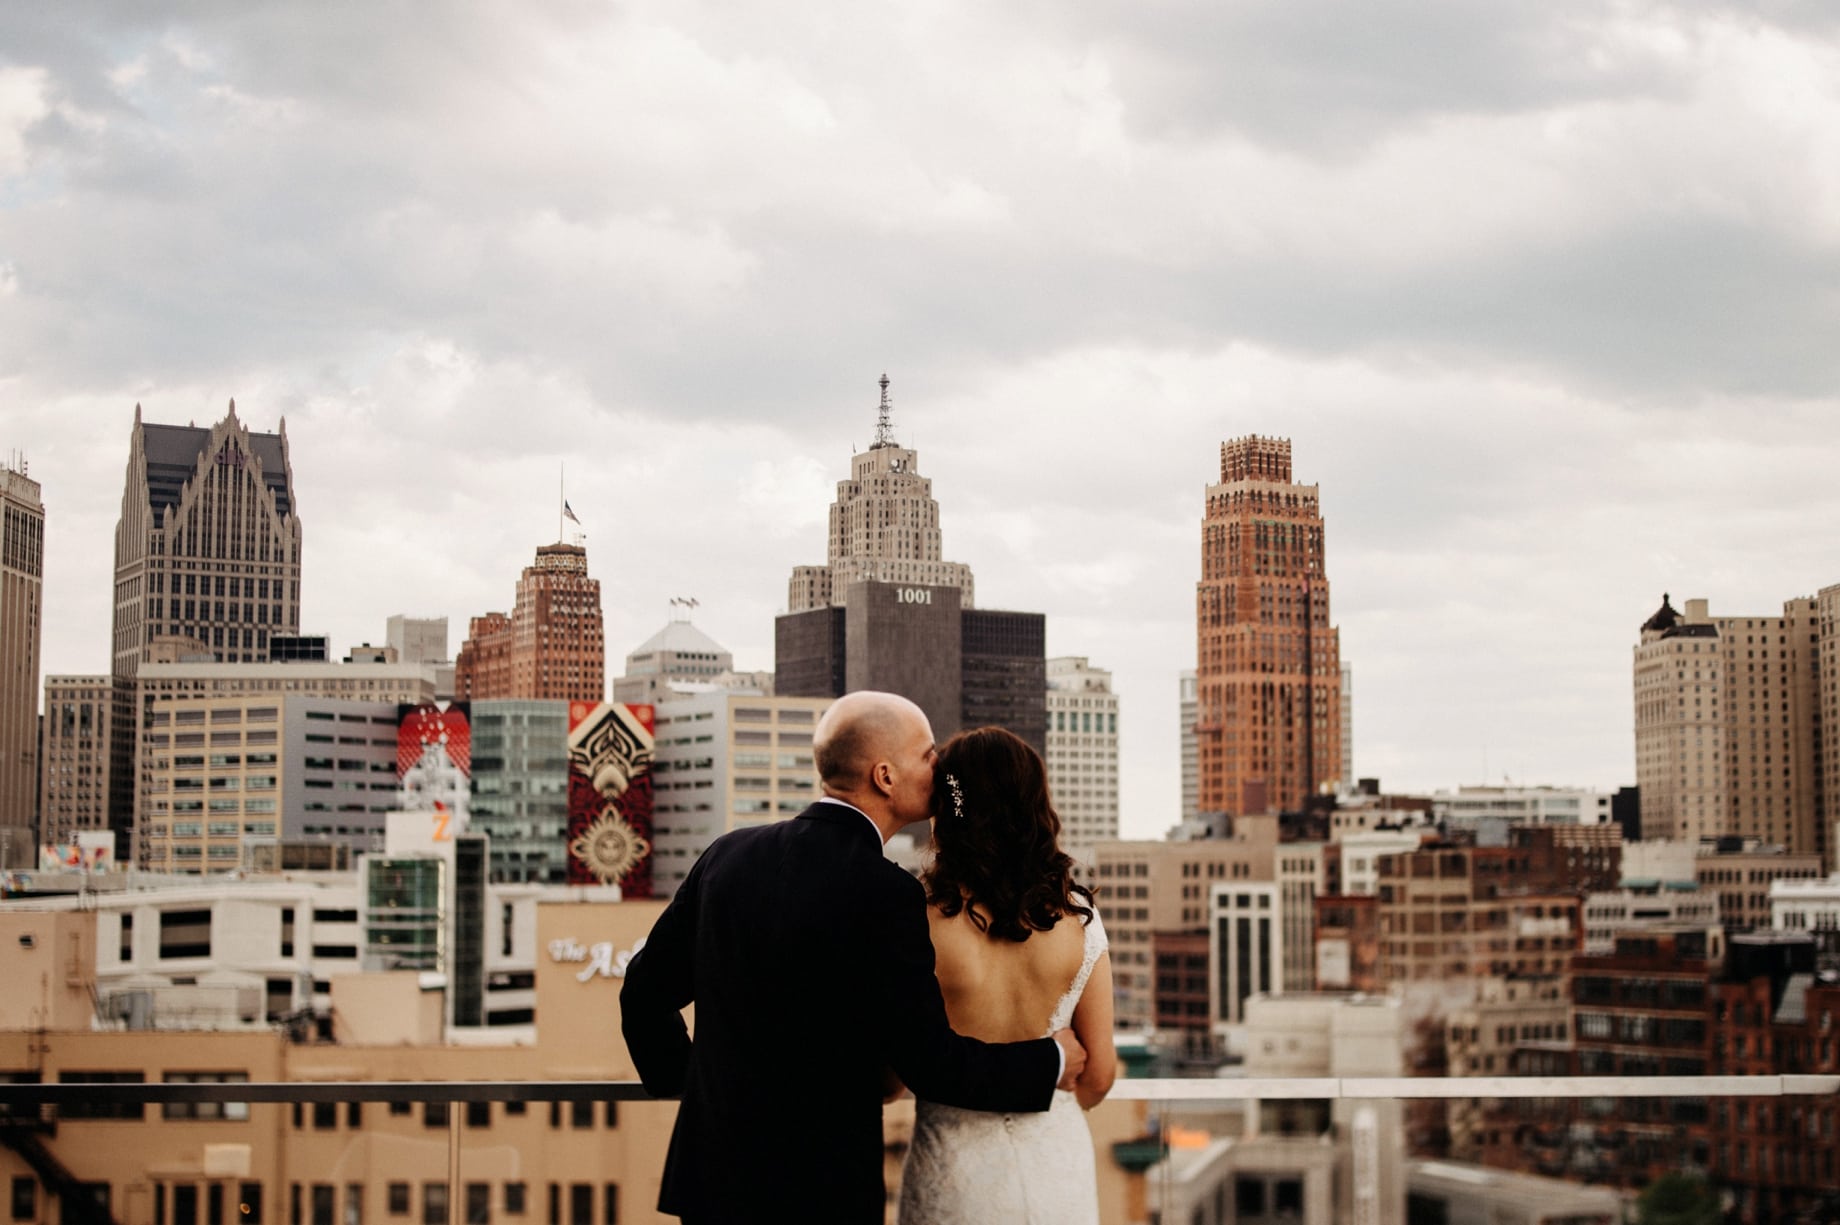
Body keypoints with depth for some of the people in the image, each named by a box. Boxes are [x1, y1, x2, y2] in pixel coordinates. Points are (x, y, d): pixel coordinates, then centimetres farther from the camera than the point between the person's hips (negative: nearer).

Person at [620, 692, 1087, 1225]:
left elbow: (646, 990, 10)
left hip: (712, 1175, 6)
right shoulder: (883, 895, -17)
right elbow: (931, 1061, -13)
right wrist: (1051, 1062, 2)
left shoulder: (728, 855, 2)